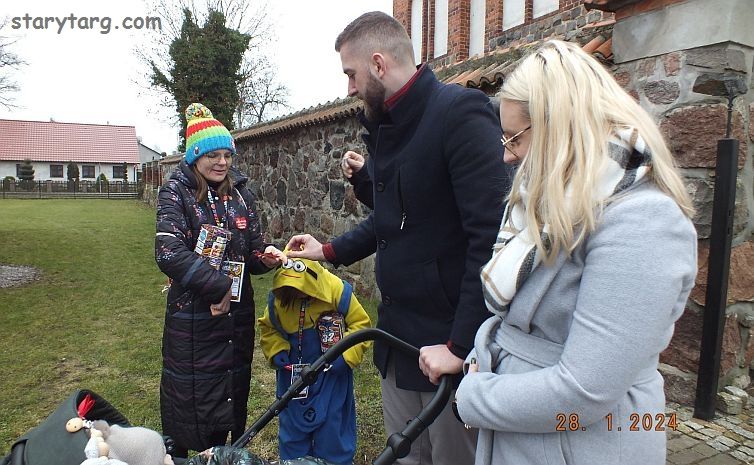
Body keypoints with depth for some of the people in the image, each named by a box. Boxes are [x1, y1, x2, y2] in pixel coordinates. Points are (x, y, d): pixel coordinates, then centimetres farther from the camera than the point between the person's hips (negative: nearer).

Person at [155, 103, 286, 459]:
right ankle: (176, 455, 32)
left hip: (238, 313, 5)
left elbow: (252, 250, 9)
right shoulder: (175, 193, -8)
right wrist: (219, 286, -22)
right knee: (188, 396, 8)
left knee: (232, 395, 17)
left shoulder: (241, 195, 5)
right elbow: (169, 253, -21)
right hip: (192, 314, -4)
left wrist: (264, 257, -14)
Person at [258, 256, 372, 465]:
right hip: (292, 373, 3)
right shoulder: (277, 297, -12)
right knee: (292, 424, 17)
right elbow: (267, 328, 6)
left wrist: (345, 356, -20)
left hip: (331, 372, -3)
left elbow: (361, 324, -11)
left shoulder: (338, 291, -21)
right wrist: (276, 352, -10)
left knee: (333, 423, 9)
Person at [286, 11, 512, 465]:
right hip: (398, 334, 8)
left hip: (450, 340, -8)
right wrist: (329, 250, 17)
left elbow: (493, 236, -23)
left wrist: (460, 345, -22)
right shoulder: (384, 127, 11)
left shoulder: (460, 112, -17)